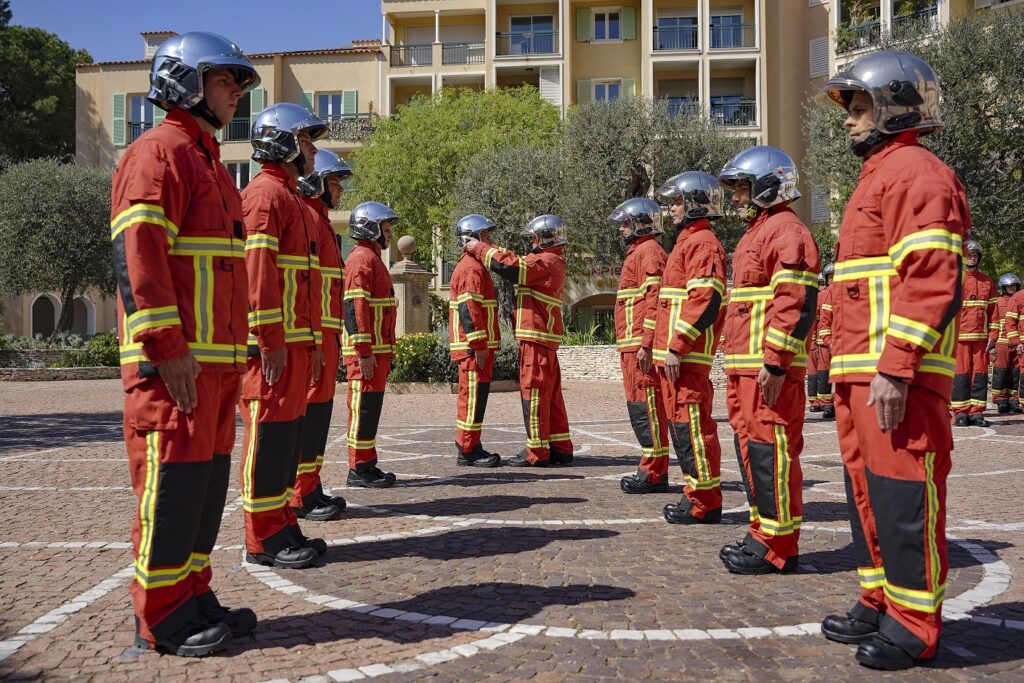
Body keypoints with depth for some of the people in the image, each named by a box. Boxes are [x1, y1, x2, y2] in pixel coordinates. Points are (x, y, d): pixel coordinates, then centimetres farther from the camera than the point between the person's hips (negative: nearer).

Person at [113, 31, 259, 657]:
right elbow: (137, 256, -17)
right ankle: (162, 618, 9)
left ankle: (195, 597, 24)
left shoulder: (210, 162, 24)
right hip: (175, 363, -9)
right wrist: (168, 348, -21)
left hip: (218, 361, 9)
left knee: (208, 481, 13)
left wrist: (234, 349, 21)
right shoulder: (158, 153, -6)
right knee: (172, 485, -3)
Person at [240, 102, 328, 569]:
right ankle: (264, 539, 4)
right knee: (269, 436, -4)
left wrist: (315, 341, 22)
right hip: (274, 345, -10)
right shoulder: (264, 194, -8)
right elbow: (256, 272, -18)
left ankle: (283, 526, 22)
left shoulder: (291, 197, 23)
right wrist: (271, 341, -21)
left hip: (297, 343, 10)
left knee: (288, 434, 12)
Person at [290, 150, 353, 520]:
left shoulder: (320, 220, 23)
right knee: (309, 408, -7)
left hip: (325, 332, 10)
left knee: (319, 409, 12)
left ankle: (311, 488, 20)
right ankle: (300, 496, -1)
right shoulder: (307, 218, -9)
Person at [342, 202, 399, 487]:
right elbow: (355, 307, -20)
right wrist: (364, 352, -23)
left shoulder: (373, 258, 22)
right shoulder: (362, 258, -11)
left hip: (378, 349, 10)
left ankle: (368, 464, 21)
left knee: (371, 407, 13)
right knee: (364, 407, -5)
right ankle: (359, 469, 1)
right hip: (367, 351, -10)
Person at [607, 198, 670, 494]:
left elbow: (656, 299, -18)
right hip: (632, 346, 11)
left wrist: (647, 343, -23)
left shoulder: (649, 251, -8)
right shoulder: (638, 251, 23)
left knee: (646, 407, -8)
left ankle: (654, 473, -3)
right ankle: (652, 469, 20)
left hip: (641, 346, -11)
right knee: (639, 407, 13)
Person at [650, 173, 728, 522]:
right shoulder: (687, 241, 22)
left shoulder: (702, 242, -10)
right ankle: (697, 494, 23)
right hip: (673, 353, 11)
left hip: (686, 355, -11)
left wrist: (677, 346, -22)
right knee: (682, 424, 14)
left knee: (692, 425, -6)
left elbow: (704, 300, -20)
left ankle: (704, 503, 2)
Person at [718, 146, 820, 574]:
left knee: (771, 450, -6)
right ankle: (763, 533, 25)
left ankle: (778, 547, 2)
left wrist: (775, 362, -23)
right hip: (744, 368, 11)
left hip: (769, 370, -11)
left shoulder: (786, 232, -10)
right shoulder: (757, 232, 23)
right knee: (751, 447, 14)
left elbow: (796, 303, -19)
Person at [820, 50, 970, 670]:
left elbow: (928, 281, -18)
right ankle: (879, 604, 27)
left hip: (897, 378, -10)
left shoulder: (915, 171, -7)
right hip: (860, 375, 10)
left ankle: (914, 624, 9)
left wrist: (896, 367, -23)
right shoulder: (877, 176, 24)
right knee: (868, 491, 15)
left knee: (903, 495, -3)